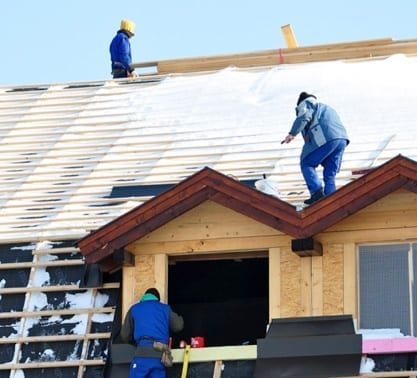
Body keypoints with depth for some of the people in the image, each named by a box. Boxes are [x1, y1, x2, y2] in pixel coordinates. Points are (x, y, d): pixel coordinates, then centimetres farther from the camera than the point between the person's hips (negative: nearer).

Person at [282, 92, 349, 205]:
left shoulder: (306, 104, 17)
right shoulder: (327, 108, 40)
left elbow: (304, 117, -6)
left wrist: (292, 133, -10)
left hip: (324, 138, -7)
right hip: (342, 139, 7)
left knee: (306, 164, 6)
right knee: (330, 174, 12)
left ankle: (317, 192, -10)